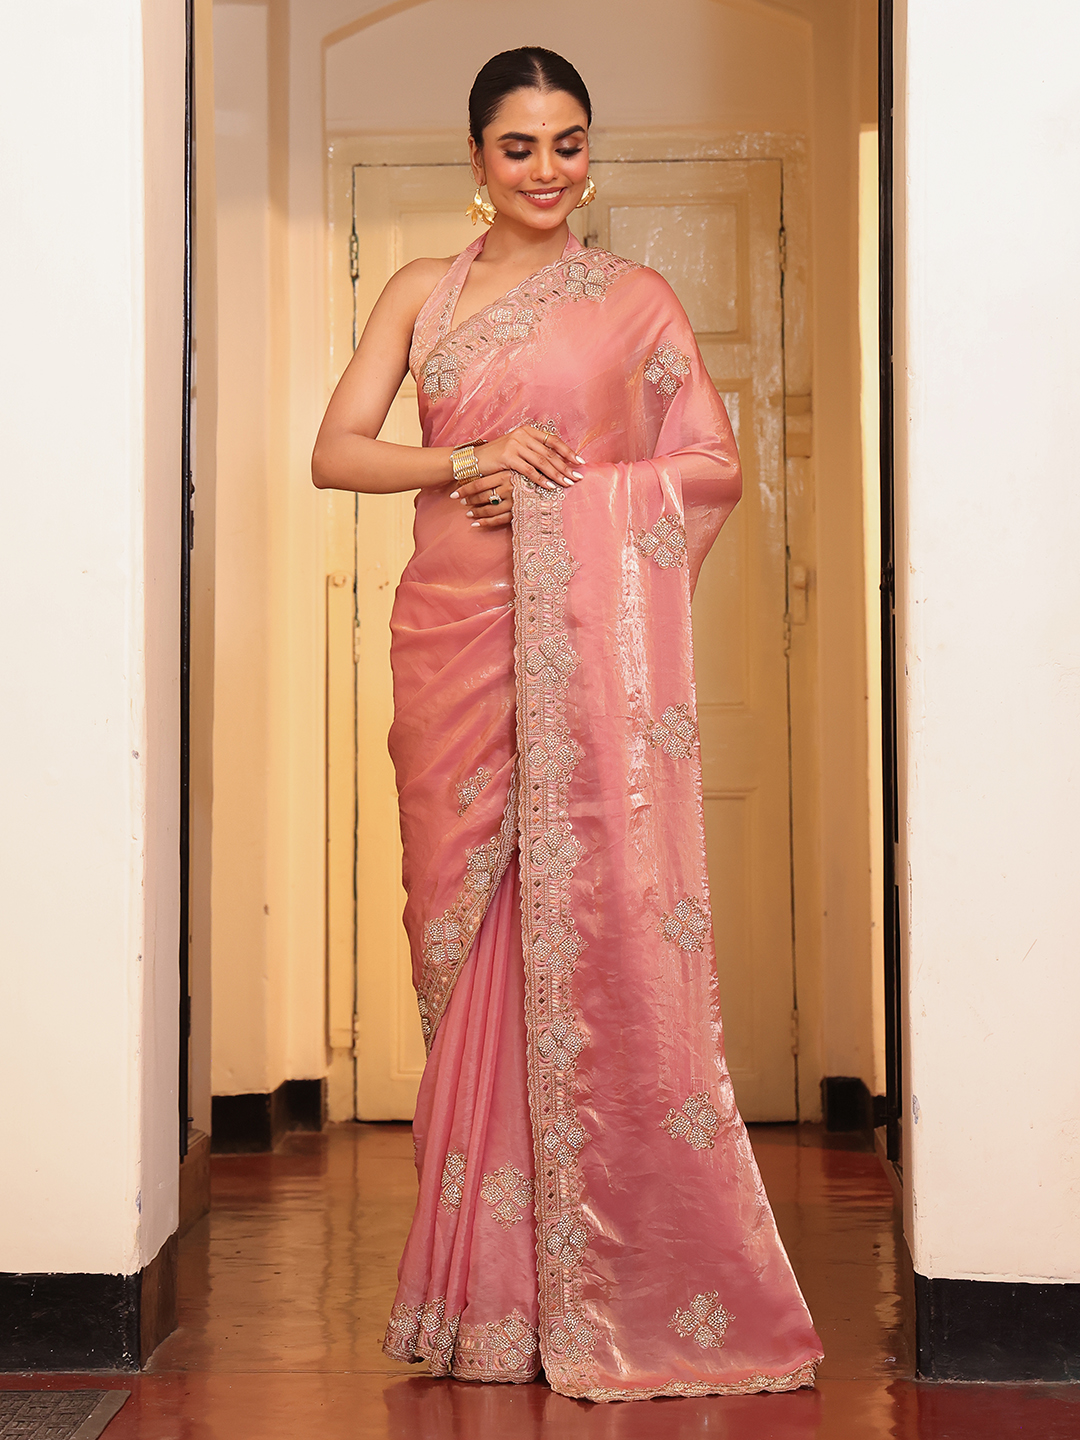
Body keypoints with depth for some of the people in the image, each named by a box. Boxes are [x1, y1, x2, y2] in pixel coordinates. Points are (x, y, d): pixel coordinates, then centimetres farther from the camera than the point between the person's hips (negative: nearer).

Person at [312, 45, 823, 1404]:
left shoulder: (634, 299, 7)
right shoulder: (422, 293, 13)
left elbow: (714, 465, 6)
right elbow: (335, 450, 7)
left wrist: (569, 493, -6)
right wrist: (467, 461, -9)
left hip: (589, 642, -2)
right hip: (453, 634, 3)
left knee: (598, 926, -8)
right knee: (466, 924, 2)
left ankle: (617, 1283, 1)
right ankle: (487, 1287, 12)